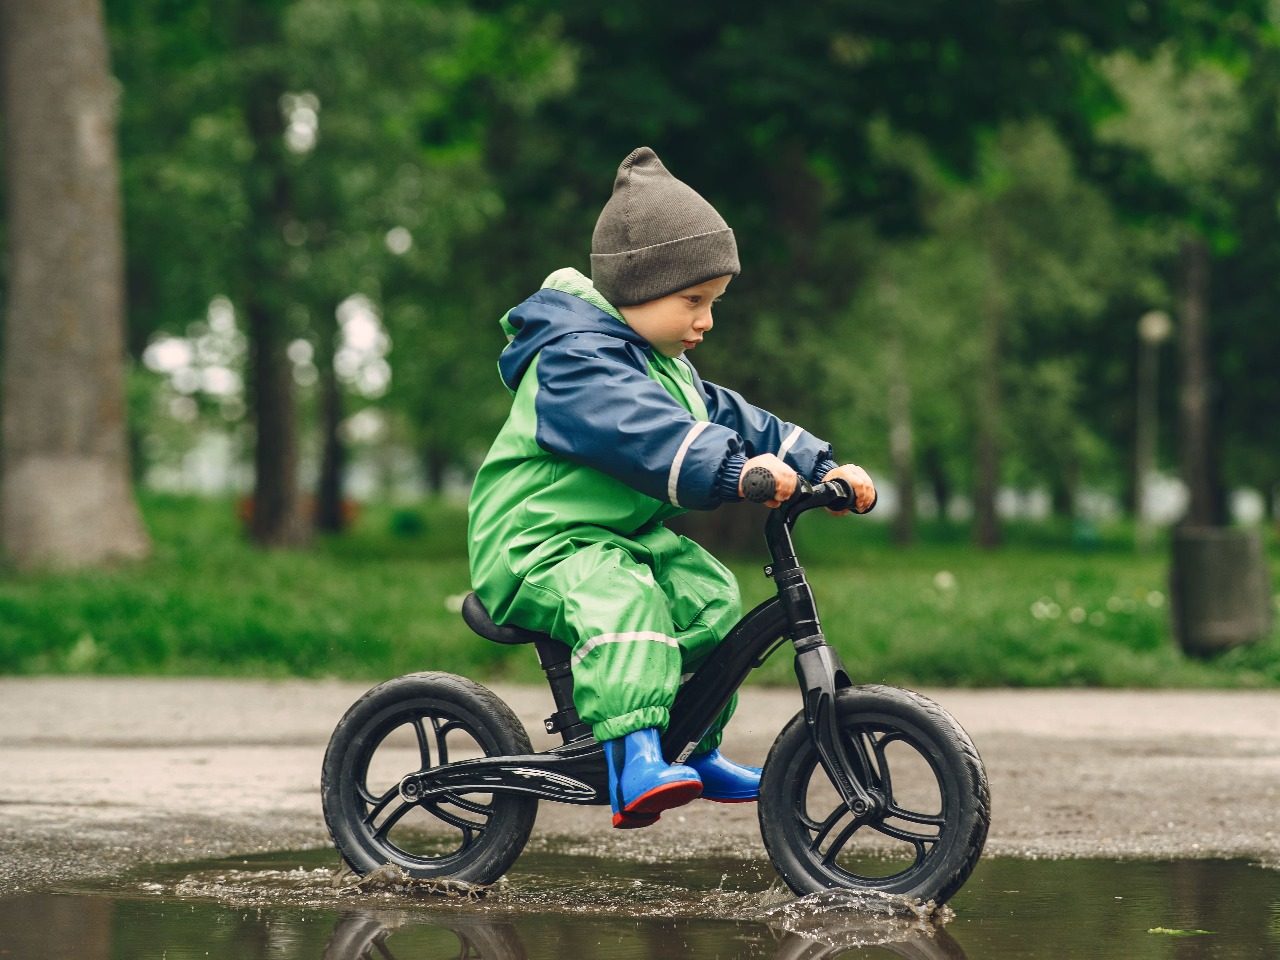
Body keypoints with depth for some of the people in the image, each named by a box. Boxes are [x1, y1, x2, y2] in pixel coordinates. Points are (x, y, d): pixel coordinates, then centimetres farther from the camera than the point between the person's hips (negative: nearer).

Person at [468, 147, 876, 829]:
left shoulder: (663, 363, 16)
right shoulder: (576, 359, -20)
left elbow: (724, 418, 14)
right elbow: (640, 431, -37)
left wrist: (820, 467, 2)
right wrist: (734, 470, -50)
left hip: (625, 535, 10)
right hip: (534, 548, -10)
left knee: (709, 593, -2)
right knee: (622, 597, -34)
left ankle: (696, 750, 15)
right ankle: (634, 763, -48)